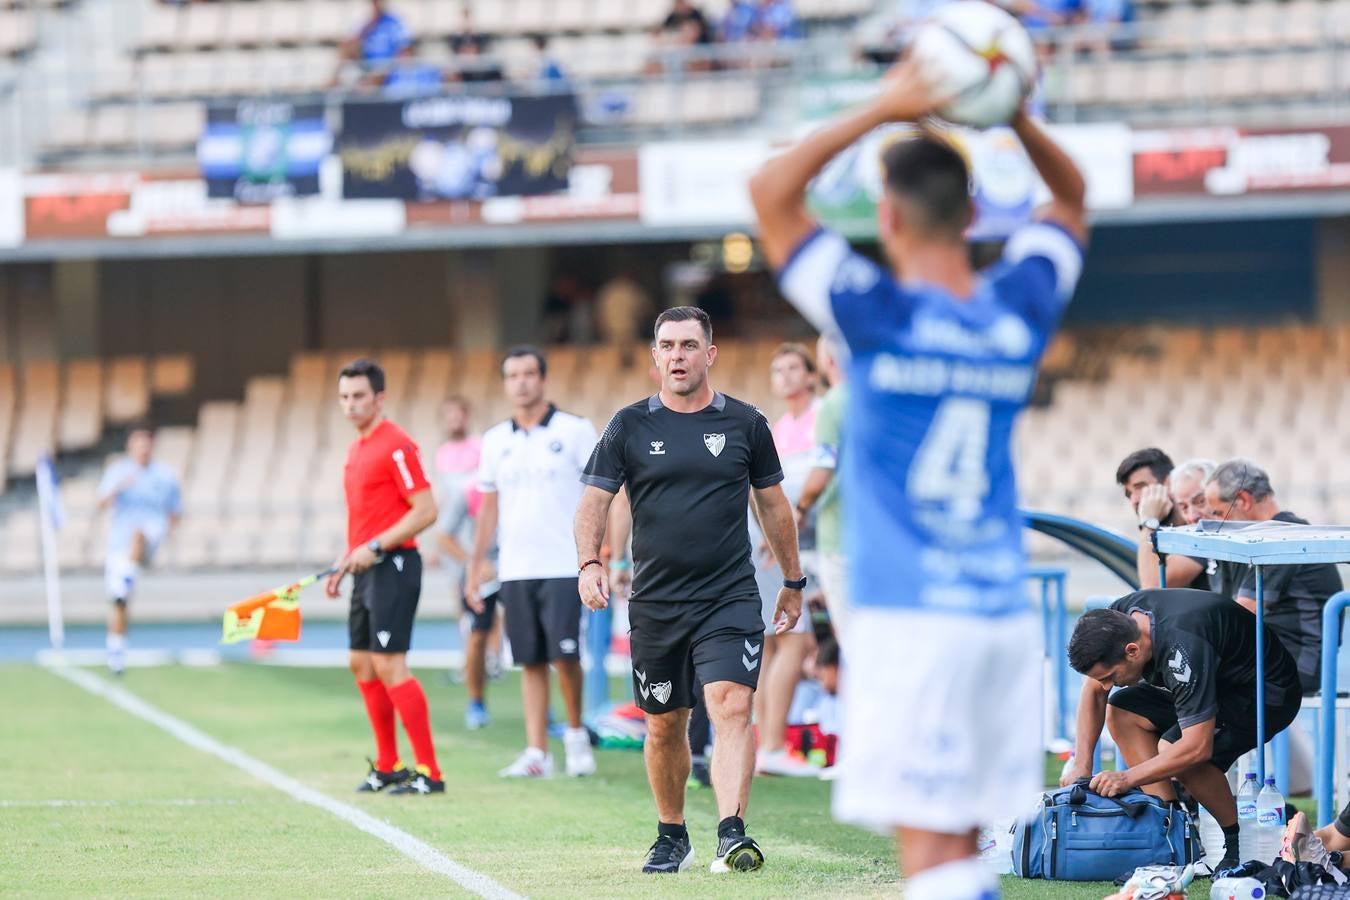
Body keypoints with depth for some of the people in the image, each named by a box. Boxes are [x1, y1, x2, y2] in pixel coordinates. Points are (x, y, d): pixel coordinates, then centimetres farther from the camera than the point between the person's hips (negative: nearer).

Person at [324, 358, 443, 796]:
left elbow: (425, 510, -18)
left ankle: (429, 772, -11)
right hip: (367, 570, 10)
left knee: (389, 665, -13)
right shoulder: (357, 449, 16)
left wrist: (374, 548, -20)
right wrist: (345, 563, 19)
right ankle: (387, 766, 20)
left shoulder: (396, 446, -13)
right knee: (361, 665, 11)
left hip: (393, 566, -10)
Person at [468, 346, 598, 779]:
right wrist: (474, 570, 14)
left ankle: (576, 732, 9)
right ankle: (536, 752, 6)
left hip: (563, 567, -4)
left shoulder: (575, 431, -1)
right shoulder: (495, 441, 11)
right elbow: (489, 508, 17)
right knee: (531, 661, 4)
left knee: (564, 654, -12)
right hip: (514, 569, 4)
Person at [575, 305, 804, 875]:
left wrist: (793, 583, 19)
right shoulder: (629, 427, 4)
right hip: (654, 606, 2)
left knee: (732, 708, -18)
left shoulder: (746, 424, 5)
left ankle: (732, 834, -27)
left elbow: (773, 505, 15)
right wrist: (589, 562, -16)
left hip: (730, 598, -1)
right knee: (664, 726, 10)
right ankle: (672, 838, 27)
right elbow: (595, 500, 2)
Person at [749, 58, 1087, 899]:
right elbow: (1071, 197, 24)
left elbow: (772, 191, -5)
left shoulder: (882, 315, -9)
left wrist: (883, 109, -5)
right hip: (1004, 617, 5)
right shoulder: (1019, 312, 5)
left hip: (909, 619, -5)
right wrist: (1016, 114, 9)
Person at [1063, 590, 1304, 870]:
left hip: (1267, 696, -9)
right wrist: (1082, 766, -6)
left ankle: (1240, 843, -10)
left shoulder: (1182, 648, -38)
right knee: (1121, 712, -1)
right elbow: (1093, 690, 3)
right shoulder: (1117, 620, -14)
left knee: (1173, 747, -28)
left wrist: (1127, 778, -30)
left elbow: (1197, 747, -38)